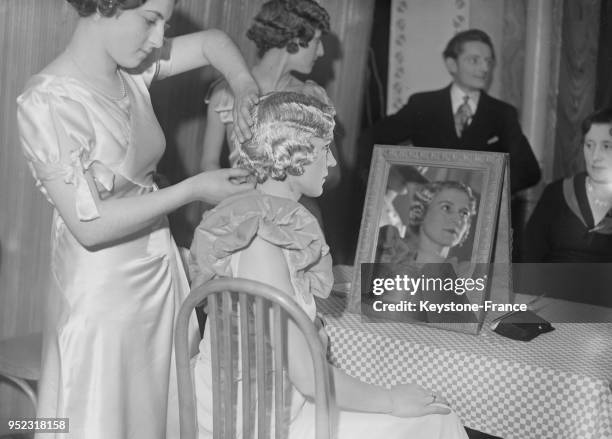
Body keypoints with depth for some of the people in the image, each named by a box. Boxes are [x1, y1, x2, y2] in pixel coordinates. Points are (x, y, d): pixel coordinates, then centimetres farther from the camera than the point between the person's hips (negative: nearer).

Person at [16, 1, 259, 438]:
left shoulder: (132, 68, -2)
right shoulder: (49, 103, -22)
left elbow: (212, 42, 13)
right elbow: (89, 225, -23)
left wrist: (246, 89, -8)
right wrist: (194, 189, -19)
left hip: (160, 272, 7)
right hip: (105, 291, -7)